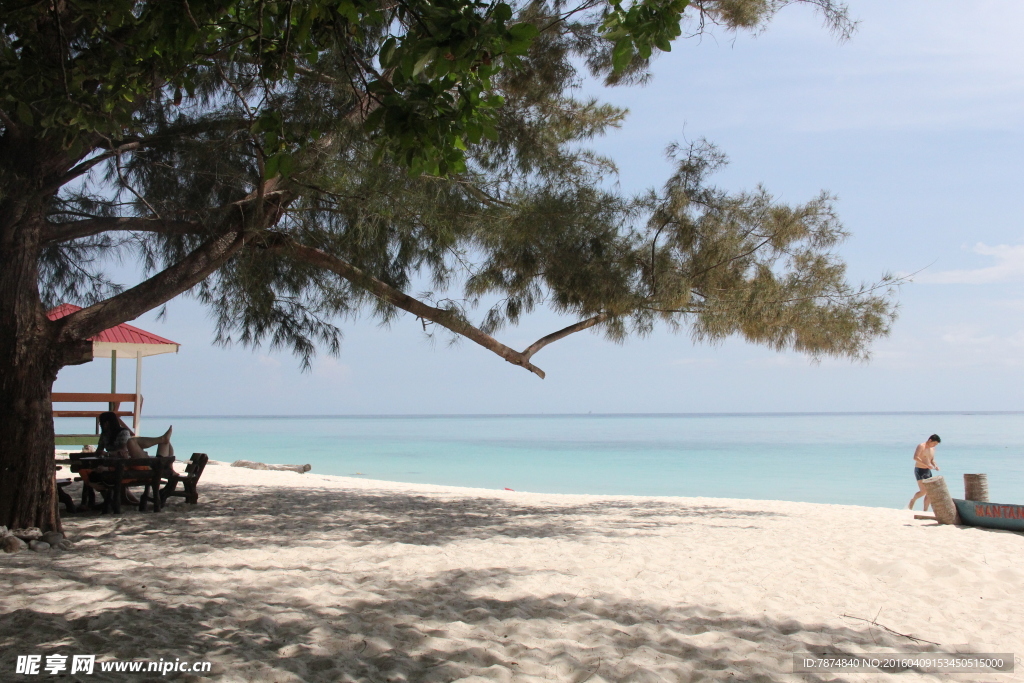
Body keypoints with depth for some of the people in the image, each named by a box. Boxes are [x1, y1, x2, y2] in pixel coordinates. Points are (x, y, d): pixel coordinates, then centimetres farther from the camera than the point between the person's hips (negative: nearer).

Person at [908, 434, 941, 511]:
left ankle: (925, 511, 9)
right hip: (920, 471, -8)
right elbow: (915, 457, -25)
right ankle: (912, 501, 9)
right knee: (923, 491, -16)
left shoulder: (932, 448, 13)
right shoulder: (921, 446, -12)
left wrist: (935, 465, 2)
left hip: (928, 471, 8)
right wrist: (927, 465, -29)